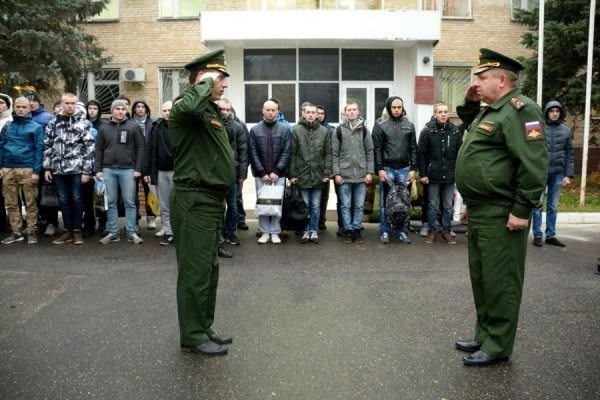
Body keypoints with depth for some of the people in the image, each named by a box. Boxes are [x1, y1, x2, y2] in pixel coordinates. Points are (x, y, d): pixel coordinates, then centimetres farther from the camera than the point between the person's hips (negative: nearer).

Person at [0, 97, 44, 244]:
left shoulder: (36, 127, 2)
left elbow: (39, 150, -3)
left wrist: (36, 171, -10)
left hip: (27, 169, -4)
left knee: (30, 203, 0)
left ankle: (31, 232, 8)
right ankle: (16, 232, 14)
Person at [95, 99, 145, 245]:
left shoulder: (134, 127, 3)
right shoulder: (104, 128, 11)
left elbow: (140, 148, -1)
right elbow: (99, 150, 11)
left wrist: (138, 169, -7)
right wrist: (98, 169, 4)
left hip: (128, 169, -2)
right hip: (108, 169, 3)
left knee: (130, 202, 1)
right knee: (111, 202, 6)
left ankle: (131, 232, 5)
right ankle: (112, 232, 13)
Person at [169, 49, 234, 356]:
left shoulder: (211, 109, 18)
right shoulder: (187, 106, -13)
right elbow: (188, 108, -41)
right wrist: (206, 82, -21)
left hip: (210, 200, 10)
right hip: (194, 203, -10)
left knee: (209, 269, 17)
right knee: (195, 271, -1)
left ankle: (204, 328, 30)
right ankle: (192, 337, 13)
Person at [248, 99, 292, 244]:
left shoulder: (284, 129, 3)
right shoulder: (255, 130, 4)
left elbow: (287, 152, -1)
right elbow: (253, 153, 0)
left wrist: (277, 171, -10)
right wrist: (262, 172, -8)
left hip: (279, 174, 0)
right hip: (260, 174, 0)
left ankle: (275, 232, 11)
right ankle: (265, 232, 11)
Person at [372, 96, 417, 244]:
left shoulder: (409, 125, 9)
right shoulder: (380, 126, 1)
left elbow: (413, 149, 8)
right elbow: (377, 149, -2)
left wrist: (413, 169, 2)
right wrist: (380, 169, -9)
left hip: (404, 169, 2)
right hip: (387, 169, -2)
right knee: (385, 202, 3)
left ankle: (400, 231, 16)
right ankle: (384, 231, 11)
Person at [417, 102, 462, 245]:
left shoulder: (455, 131, 3)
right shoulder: (427, 131, -3)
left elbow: (460, 154, 5)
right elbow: (422, 154, -5)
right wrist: (423, 174, -9)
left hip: (450, 176, 2)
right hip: (433, 175, -2)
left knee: (448, 206, 10)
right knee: (433, 205, 8)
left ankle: (447, 231, 21)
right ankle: (432, 231, 17)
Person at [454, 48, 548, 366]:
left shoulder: (518, 109, -14)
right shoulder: (490, 111, 16)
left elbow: (534, 163, -21)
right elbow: (473, 129, 37)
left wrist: (522, 210, -23)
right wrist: (469, 104, 18)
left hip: (501, 215, -10)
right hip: (479, 211, 10)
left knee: (499, 280, 0)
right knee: (481, 277, 16)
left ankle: (498, 346, 12)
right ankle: (484, 335, 30)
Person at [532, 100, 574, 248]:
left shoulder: (566, 131, 8)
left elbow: (570, 154, 7)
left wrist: (568, 175, 0)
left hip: (558, 173, 3)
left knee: (553, 206, 8)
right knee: (538, 205, 1)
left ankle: (551, 236, 15)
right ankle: (537, 235, 8)